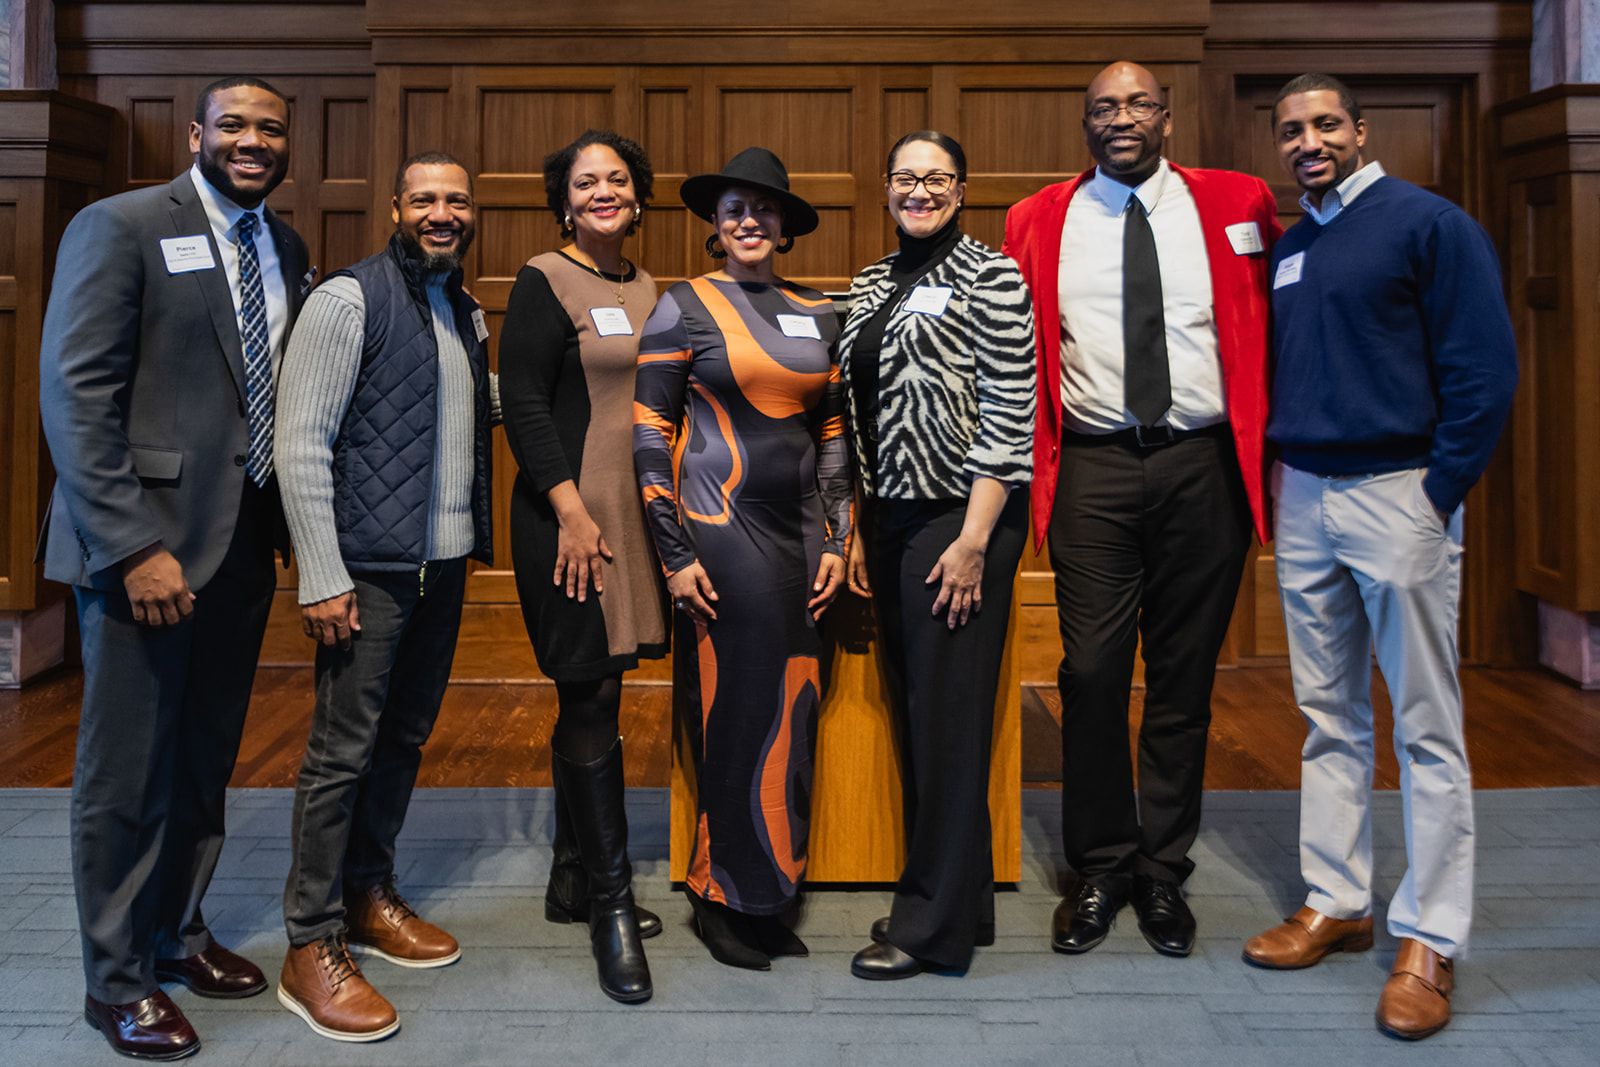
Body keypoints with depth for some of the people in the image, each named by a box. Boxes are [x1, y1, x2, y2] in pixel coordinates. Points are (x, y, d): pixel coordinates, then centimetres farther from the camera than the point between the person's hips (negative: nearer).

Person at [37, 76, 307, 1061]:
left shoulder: (286, 249, 12)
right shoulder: (121, 227, -7)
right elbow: (75, 395, -13)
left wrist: (293, 516, 5)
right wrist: (135, 547, -19)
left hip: (244, 541, 6)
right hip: (146, 544, -6)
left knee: (207, 760, 17)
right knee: (128, 774, 6)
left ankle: (178, 934, 36)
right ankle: (118, 981, 23)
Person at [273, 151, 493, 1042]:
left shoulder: (467, 313, 14)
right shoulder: (348, 299, -8)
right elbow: (301, 444, -12)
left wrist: (476, 541, 7)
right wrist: (322, 579, -15)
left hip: (444, 566, 7)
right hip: (370, 567, -7)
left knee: (405, 741, 15)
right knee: (343, 752, -2)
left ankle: (370, 897, 30)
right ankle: (312, 949, 10)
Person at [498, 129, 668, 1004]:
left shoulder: (645, 290, 16)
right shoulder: (543, 282, -4)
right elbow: (523, 404, -11)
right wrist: (572, 508, -18)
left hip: (637, 510, 7)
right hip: (570, 513, -7)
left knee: (595, 695, 11)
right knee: (591, 700, -4)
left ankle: (574, 882, 23)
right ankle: (610, 902, 6)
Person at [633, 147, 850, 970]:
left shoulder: (817, 313, 12)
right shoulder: (683, 307, -1)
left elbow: (833, 433, 15)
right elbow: (650, 435, -5)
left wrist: (835, 540, 8)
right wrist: (674, 554, -10)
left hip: (798, 532, 5)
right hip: (720, 529, -5)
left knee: (790, 716, 7)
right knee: (738, 711, -1)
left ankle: (766, 897, 22)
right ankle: (722, 901, 16)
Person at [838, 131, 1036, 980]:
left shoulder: (989, 276, -6)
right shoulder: (871, 285, 15)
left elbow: (1009, 418, -12)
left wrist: (974, 540, -17)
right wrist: (859, 531, 13)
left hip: (960, 518, -7)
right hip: (890, 518, 7)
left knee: (948, 716, -1)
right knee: (911, 709, 11)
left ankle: (935, 925, 11)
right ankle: (953, 897, 26)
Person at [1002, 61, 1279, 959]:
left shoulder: (1237, 205, 8)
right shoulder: (1039, 222, 8)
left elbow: (1274, 326, 13)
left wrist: (1270, 445, 6)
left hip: (1203, 464, 1)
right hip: (1093, 468, 0)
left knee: (1185, 677, 7)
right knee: (1093, 672, -2)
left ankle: (1164, 871, 22)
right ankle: (1101, 867, 16)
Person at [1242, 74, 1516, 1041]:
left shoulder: (1429, 224, -4)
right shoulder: (1286, 252, 15)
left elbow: (1484, 367, -8)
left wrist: (1440, 493, -12)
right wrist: (1275, 473, 9)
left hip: (1398, 492, -6)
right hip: (1304, 499, 6)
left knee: (1428, 729, 0)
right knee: (1330, 719, 11)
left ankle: (1430, 942, 8)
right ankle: (1336, 903, 22)